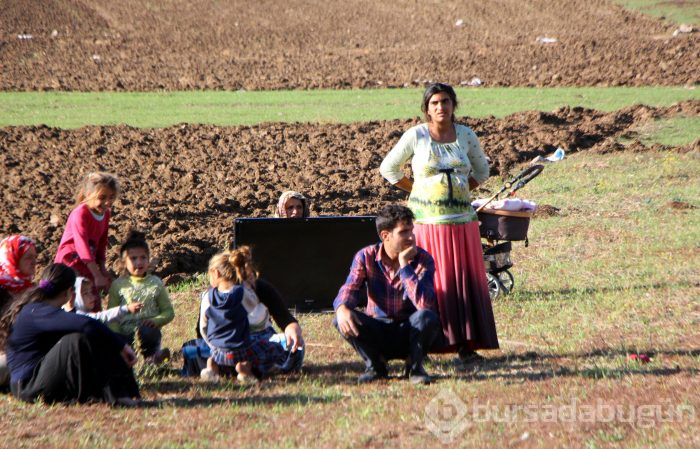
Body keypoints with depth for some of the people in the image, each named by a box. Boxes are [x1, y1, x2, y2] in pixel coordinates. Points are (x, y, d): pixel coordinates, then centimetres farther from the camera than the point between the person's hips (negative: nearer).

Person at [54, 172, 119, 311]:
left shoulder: (106, 213, 1)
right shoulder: (80, 214, -23)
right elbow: (83, 245, -30)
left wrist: (103, 271, 5)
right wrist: (97, 276, -34)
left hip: (89, 264, 8)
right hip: (69, 264, -8)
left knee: (95, 308, 9)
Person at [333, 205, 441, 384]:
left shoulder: (423, 259, -13)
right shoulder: (366, 257, -7)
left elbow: (425, 303, -27)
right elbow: (349, 290, -17)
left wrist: (404, 265, -28)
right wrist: (342, 309, -41)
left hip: (410, 332, -1)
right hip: (377, 333, 1)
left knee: (428, 317, -34)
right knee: (343, 320, -26)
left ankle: (415, 366, -7)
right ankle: (375, 365, -3)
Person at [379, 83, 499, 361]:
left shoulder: (466, 135, 7)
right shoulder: (416, 136, -1)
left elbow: (482, 170, 22)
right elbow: (388, 168, 7)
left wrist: (461, 190, 8)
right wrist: (417, 190, 3)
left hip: (461, 219, 3)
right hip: (427, 220, -3)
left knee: (465, 279, 2)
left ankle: (466, 344, 7)